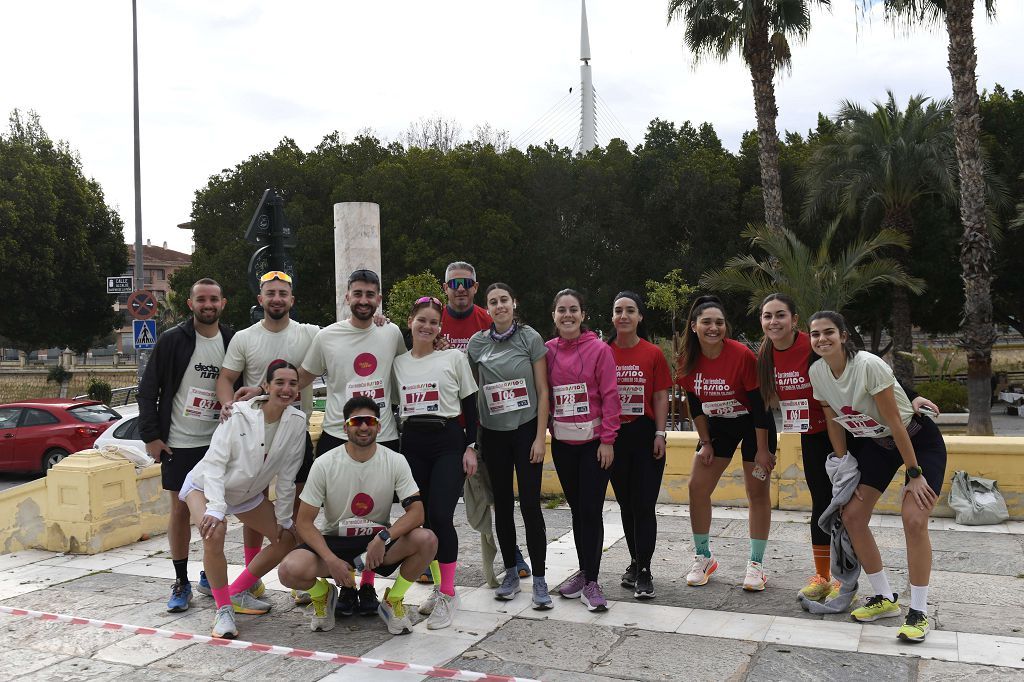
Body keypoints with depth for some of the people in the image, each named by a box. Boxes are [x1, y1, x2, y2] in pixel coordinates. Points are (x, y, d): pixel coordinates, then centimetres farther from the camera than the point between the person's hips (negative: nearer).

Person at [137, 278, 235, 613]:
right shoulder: (172, 340, -6)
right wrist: (151, 436, -8)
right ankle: (181, 582, 14)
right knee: (180, 510, 3)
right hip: (178, 443, -2)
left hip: (220, 443, 2)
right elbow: (148, 389, -4)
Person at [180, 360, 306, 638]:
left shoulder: (297, 422, -17)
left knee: (288, 538, 5)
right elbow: (215, 463, -28)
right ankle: (223, 609, -16)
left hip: (247, 494, 6)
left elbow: (287, 474, -9)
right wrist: (216, 509, -39)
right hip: (206, 485, -6)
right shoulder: (239, 414, -28)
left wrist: (284, 518, -4)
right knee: (214, 533, -33)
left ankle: (236, 593, 17)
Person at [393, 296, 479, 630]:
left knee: (441, 515, -14)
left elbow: (469, 404, 3)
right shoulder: (398, 363, 12)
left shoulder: (454, 357, 3)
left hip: (448, 442, -4)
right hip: (412, 444, 4)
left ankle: (447, 595, -4)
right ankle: (439, 587, 20)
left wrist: (470, 446, -4)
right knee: (422, 517, 4)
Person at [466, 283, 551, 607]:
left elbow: (542, 391, -4)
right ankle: (511, 573, 23)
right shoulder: (477, 343, 2)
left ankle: (539, 580, 3)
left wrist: (540, 437, -9)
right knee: (503, 504, 10)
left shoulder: (530, 338, -5)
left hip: (526, 430, -3)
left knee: (530, 504, -6)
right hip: (493, 434, 3)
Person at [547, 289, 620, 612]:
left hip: (594, 442, -4)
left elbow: (610, 396, -8)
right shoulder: (547, 351, 5)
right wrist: (544, 429, 3)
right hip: (562, 442, 4)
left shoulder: (599, 349, -6)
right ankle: (584, 570, 27)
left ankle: (591, 582, 5)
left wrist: (607, 439, -11)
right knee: (576, 509, 13)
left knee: (591, 510, -4)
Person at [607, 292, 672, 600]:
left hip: (645, 435, -2)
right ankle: (635, 561, 27)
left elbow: (660, 397, 0)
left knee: (644, 505, -4)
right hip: (614, 436, 2)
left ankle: (644, 572, 3)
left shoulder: (653, 354, -1)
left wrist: (660, 434, -6)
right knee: (626, 503, 13)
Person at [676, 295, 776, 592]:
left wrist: (762, 449, -17)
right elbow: (695, 404, 0)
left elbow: (759, 403, -19)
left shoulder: (742, 355, -25)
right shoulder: (688, 360, -12)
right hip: (718, 425, 5)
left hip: (753, 424, -4)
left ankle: (756, 563, 10)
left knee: (757, 491, -1)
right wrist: (705, 442, 0)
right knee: (697, 487, 0)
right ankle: (703, 557, 14)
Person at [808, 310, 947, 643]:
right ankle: (885, 598, 14)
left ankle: (918, 612, -4)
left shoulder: (869, 366, -30)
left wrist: (914, 473, -21)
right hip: (876, 443, 6)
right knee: (852, 516, -2)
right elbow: (833, 423, 0)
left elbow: (894, 423, -26)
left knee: (914, 520, -19)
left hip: (918, 440, -6)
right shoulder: (817, 372, -11)